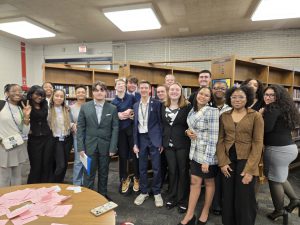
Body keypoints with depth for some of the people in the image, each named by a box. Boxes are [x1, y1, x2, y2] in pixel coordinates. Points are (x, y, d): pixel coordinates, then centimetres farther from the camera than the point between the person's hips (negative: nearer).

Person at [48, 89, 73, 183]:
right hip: (56, 140, -4)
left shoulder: (67, 109, 5)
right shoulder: (49, 110, -7)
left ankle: (60, 184, 30)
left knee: (65, 164, 11)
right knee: (60, 165, -8)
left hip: (67, 139, 4)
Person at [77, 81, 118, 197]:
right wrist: (80, 147, -5)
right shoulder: (84, 107, 1)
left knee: (104, 173, 15)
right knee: (88, 174, 8)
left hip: (105, 146, 1)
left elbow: (115, 129, -2)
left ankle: (103, 195, 33)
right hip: (89, 145, 0)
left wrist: (113, 148, -7)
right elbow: (80, 128, 0)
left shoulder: (113, 108, -1)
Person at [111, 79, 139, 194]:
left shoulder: (132, 98, 1)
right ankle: (124, 179, 26)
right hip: (120, 130, 2)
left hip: (132, 129, -2)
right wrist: (118, 115, -10)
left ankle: (137, 178, 22)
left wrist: (131, 111, -14)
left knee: (135, 154, 3)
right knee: (122, 155, 8)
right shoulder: (113, 102, 8)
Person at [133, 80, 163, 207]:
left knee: (156, 168, 4)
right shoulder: (136, 106, 8)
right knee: (142, 168, 12)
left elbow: (160, 122, -3)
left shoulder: (156, 103, -3)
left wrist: (161, 141, -7)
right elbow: (135, 125, 9)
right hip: (141, 138, 4)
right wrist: (135, 143, 5)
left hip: (154, 138, -3)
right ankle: (143, 192, 28)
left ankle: (157, 193, 22)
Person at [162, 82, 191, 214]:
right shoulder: (164, 107, 6)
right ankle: (171, 197, 31)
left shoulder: (187, 106, -8)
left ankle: (183, 200, 25)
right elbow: (162, 124, 10)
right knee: (172, 171, 14)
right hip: (168, 144, 4)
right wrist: (161, 141, 8)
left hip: (183, 144, -3)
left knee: (183, 171, 9)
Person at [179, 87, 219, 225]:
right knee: (194, 182, 11)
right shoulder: (192, 111, 5)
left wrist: (207, 160, -21)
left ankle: (205, 212, 32)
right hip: (195, 152, 6)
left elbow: (213, 137, -21)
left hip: (208, 154, -6)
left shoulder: (212, 111, -17)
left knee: (209, 182, 13)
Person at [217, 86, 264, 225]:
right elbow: (220, 140, 4)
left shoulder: (256, 116, -5)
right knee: (228, 198, 14)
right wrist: (222, 162, -6)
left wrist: (250, 169, -14)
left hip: (246, 162, -3)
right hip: (228, 161, 3)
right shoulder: (224, 116, 4)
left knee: (244, 200, 7)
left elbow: (258, 143, -8)